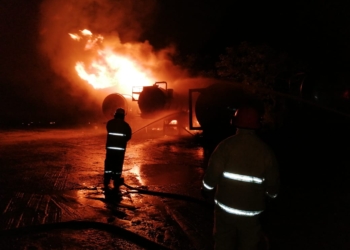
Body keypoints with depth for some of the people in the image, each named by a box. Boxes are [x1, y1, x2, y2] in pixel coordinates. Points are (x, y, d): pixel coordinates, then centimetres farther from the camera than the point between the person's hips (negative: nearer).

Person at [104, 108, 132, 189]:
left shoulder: (109, 123, 1)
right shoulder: (125, 125, -4)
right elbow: (129, 136, 2)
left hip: (110, 147, 1)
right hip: (121, 148, -1)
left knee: (109, 164, 9)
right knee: (118, 164, 6)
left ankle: (106, 181, 10)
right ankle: (116, 182, 9)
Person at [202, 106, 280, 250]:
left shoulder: (226, 145, -12)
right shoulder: (266, 151, -6)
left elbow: (212, 173, -14)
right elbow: (273, 184, -1)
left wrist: (206, 189, 7)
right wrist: (271, 193, 22)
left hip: (225, 207, 0)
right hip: (251, 210, 1)